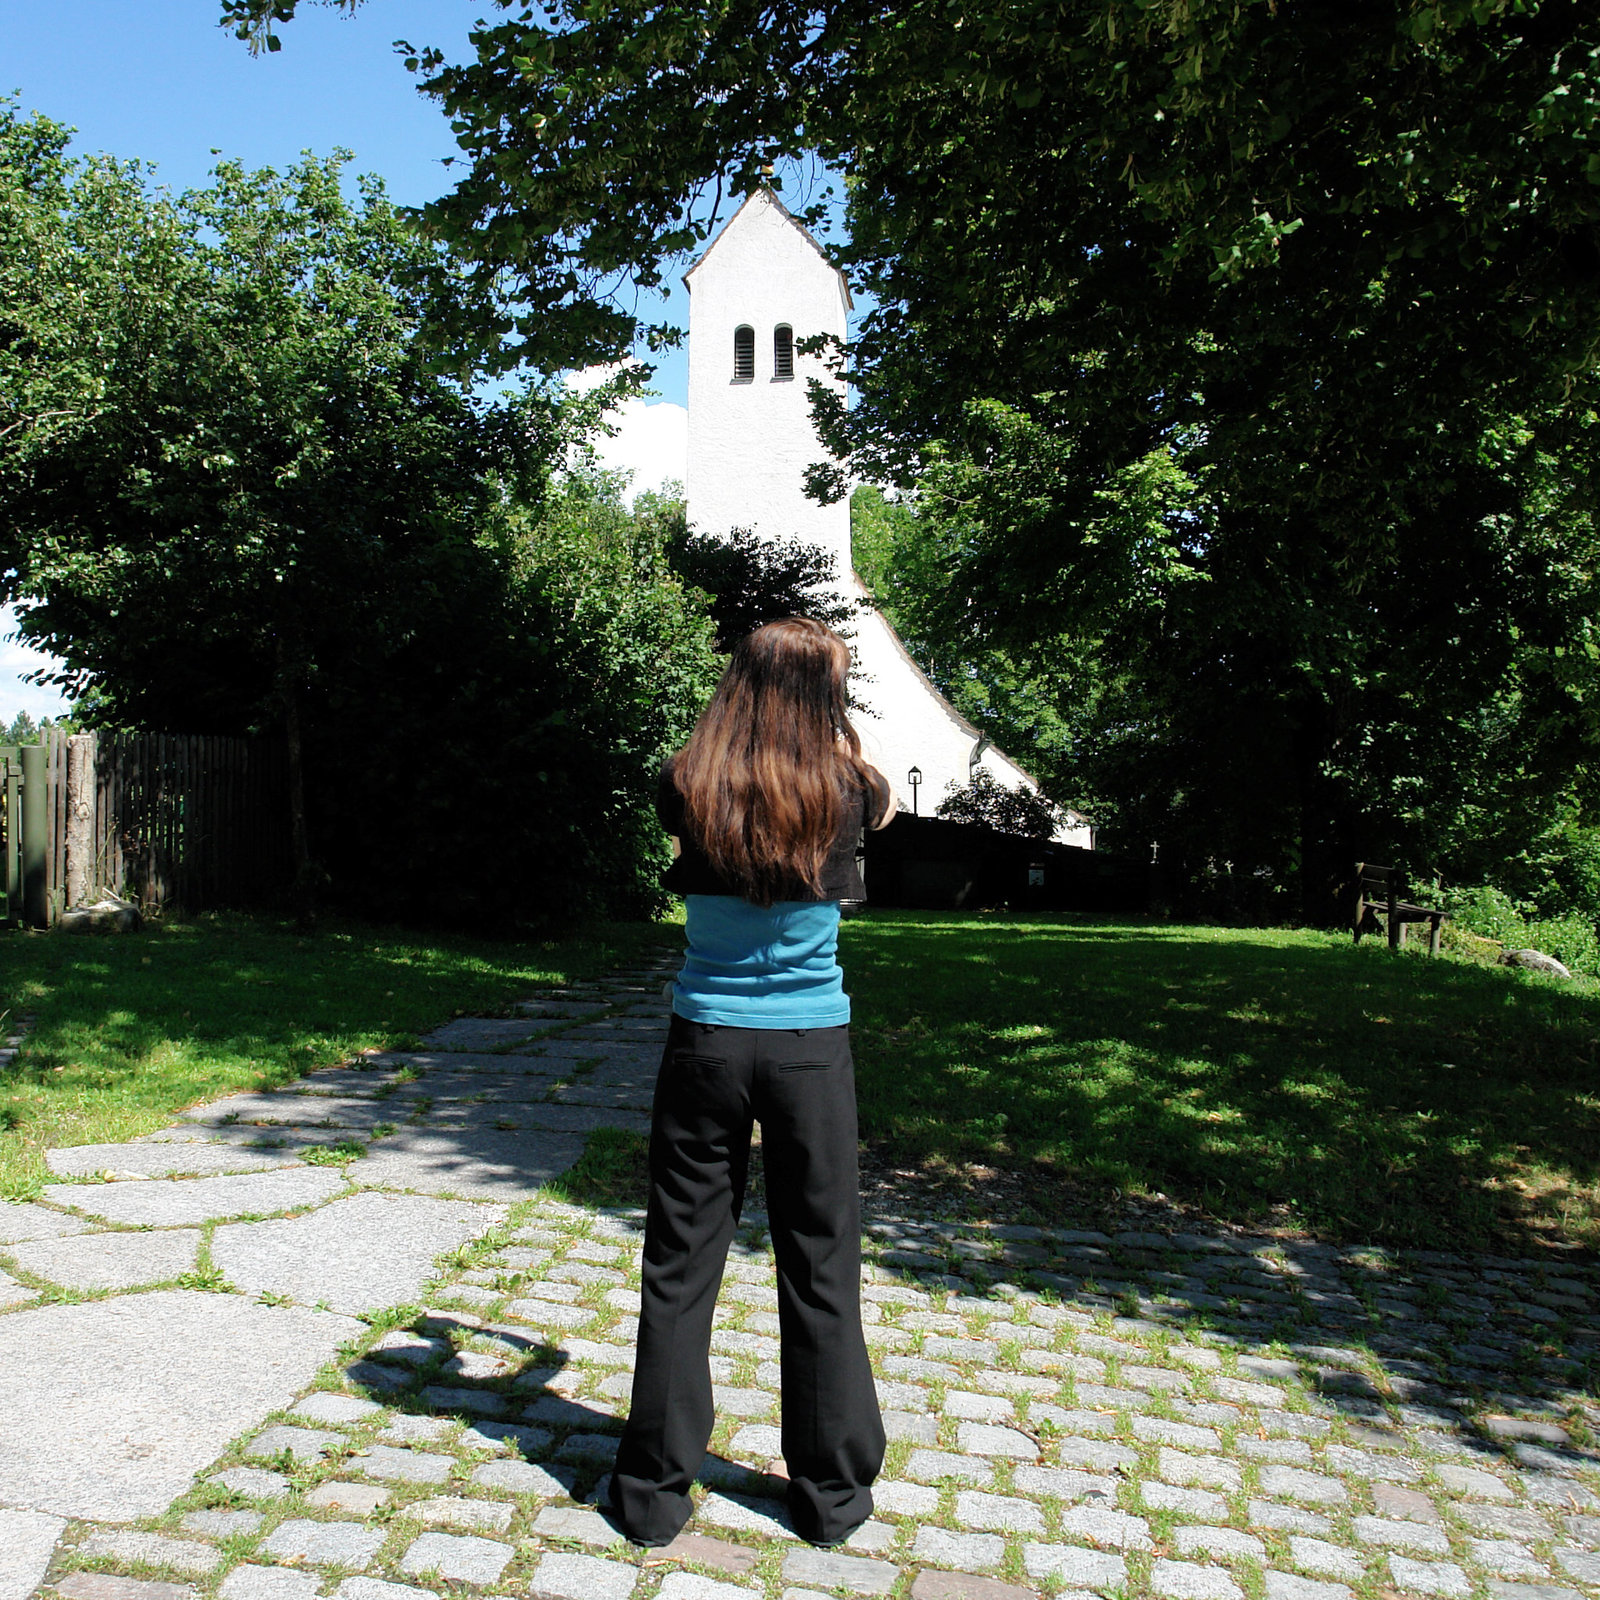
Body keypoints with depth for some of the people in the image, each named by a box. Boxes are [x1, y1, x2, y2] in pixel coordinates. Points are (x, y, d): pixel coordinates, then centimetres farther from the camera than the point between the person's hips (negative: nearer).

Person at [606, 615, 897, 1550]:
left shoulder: (691, 790, -8)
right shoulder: (843, 792, -8)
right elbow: (887, 799, 16)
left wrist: (763, 686, 19)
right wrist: (829, 708, 27)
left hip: (707, 1042, 1)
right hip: (812, 1048, 0)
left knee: (682, 1263, 11)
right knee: (820, 1268, 12)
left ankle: (655, 1490, 23)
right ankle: (832, 1493, 26)